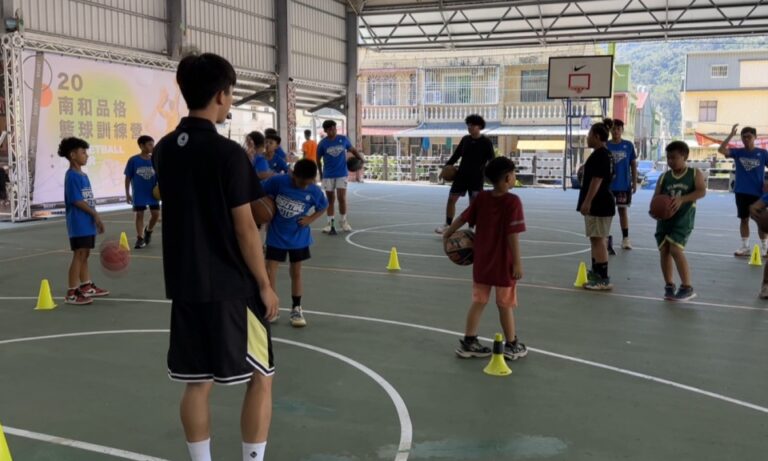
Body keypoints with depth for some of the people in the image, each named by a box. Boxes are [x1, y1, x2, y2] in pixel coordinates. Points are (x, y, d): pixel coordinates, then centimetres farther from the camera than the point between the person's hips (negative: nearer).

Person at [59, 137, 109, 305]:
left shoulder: (83, 175, 15)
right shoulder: (72, 176, -13)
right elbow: (77, 201, -17)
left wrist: (96, 217, 16)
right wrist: (95, 214, -14)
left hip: (88, 222, 9)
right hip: (79, 223, -9)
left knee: (85, 254, 15)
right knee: (79, 255, -8)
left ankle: (86, 287, 25)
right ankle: (72, 293, -4)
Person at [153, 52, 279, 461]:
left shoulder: (164, 149, 5)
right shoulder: (229, 153, -15)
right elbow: (245, 229, -14)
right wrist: (265, 284, -6)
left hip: (185, 285, 6)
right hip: (232, 286, -6)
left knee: (196, 383, 13)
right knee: (260, 378, 8)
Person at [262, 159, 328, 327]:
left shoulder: (315, 191, -17)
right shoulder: (278, 181, -21)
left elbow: (323, 207, 1)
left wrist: (310, 219, -13)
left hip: (299, 237, 1)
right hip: (276, 235, 0)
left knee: (296, 272, 10)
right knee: (270, 269, -2)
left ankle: (296, 309, 24)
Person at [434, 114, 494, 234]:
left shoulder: (486, 142, -7)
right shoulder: (465, 139, 5)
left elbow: (491, 160, -8)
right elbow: (456, 154, 13)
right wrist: (447, 166, 5)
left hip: (476, 177, -4)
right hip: (462, 174, 4)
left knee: (474, 203, -1)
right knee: (451, 198, 3)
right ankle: (448, 225, 16)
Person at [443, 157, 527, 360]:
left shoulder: (481, 198, -2)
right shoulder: (513, 201, -18)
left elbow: (462, 218, 5)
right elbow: (513, 234, -21)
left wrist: (448, 234, 22)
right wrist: (517, 263, -17)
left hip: (482, 262, 5)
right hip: (504, 264, -5)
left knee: (478, 301, 15)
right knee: (505, 304, 8)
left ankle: (468, 342, 19)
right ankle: (512, 345, 21)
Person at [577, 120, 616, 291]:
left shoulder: (599, 155, -16)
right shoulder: (606, 154, 15)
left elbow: (596, 180, -22)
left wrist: (587, 202, -23)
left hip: (598, 204, -11)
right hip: (602, 202, 11)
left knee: (598, 239, -8)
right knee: (597, 239, 18)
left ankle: (603, 279, -7)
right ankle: (596, 272, 29)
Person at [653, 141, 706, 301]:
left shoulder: (695, 173, -1)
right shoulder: (664, 176, 7)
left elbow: (701, 191, -14)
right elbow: (656, 197, 3)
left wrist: (682, 199, -28)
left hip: (683, 218, -4)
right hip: (665, 218, 4)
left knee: (676, 250, -14)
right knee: (664, 250, 3)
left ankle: (687, 287, -2)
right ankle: (669, 286, 17)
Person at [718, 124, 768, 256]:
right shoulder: (738, 152, 1)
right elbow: (721, 150, -14)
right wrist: (731, 135, -21)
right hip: (741, 191, 2)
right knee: (744, 219, 7)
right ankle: (745, 247, 14)